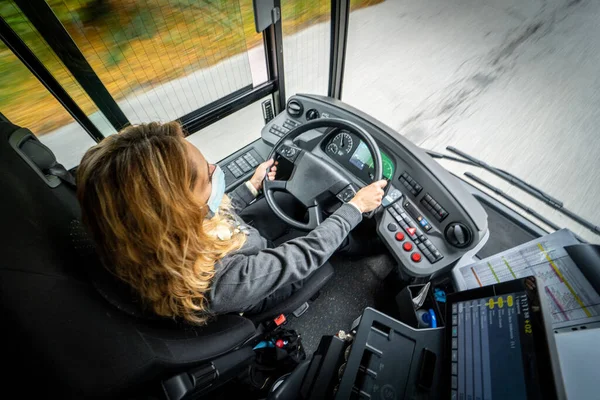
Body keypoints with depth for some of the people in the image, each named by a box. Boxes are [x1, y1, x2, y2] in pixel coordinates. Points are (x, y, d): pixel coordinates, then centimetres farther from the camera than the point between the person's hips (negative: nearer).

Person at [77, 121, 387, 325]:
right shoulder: (221, 281, -47)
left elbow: (219, 215, -3)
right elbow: (308, 255, -36)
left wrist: (253, 185, 6)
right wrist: (357, 206, -22)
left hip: (260, 255, 5)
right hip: (273, 289, -5)